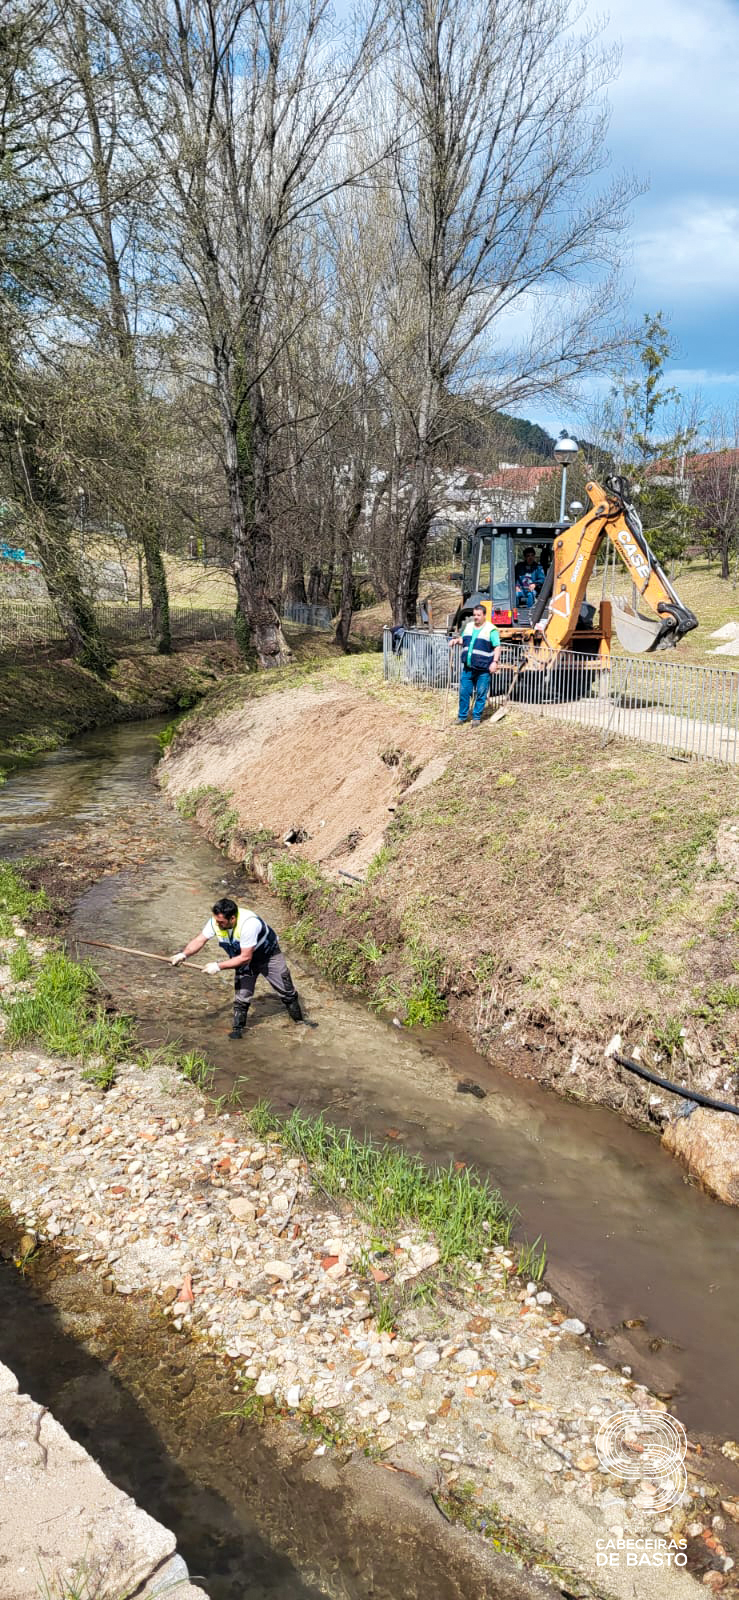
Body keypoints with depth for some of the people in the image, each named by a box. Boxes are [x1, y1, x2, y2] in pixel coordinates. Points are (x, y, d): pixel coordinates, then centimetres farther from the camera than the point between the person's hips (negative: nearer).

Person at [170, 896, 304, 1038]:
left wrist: (218, 966, -37)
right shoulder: (215, 921, -24)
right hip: (243, 958, 4)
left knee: (287, 992, 7)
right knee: (241, 996, -1)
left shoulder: (249, 923, -43)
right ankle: (238, 1028, 15)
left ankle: (299, 1019, 28)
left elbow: (245, 957, -38)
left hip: (269, 956, -4)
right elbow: (199, 940, -17)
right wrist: (183, 954, -35)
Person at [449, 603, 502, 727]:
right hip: (467, 667, 5)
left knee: (481, 694, 3)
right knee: (464, 692, 8)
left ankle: (477, 717, 15)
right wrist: (456, 640, 3)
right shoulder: (468, 626, 11)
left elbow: (497, 647, -8)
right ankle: (462, 716, 19)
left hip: (483, 669, -5)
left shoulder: (491, 630, -7)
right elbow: (463, 640, 24)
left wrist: (495, 661, -19)